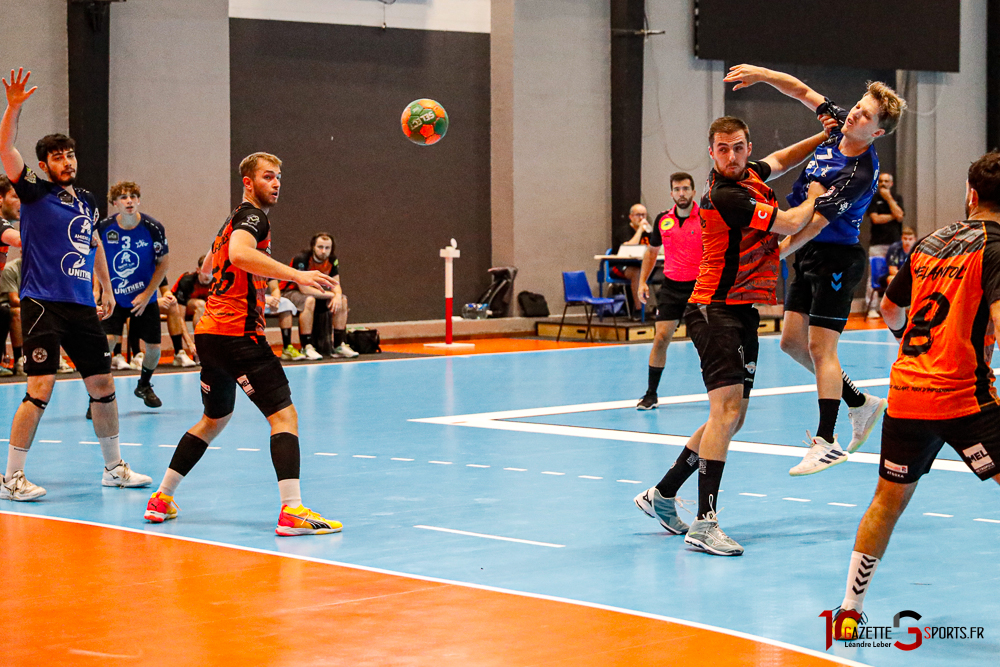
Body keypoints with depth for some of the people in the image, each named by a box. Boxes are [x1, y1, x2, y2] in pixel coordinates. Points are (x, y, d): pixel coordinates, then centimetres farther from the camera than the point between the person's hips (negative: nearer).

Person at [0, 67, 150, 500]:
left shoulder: (86, 201, 14)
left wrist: (106, 288, 28)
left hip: (83, 306, 6)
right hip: (43, 304, -6)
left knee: (103, 385, 10)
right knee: (40, 389, -13)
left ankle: (114, 467, 25)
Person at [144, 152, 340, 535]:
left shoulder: (235, 220, 23)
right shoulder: (252, 216, -7)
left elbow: (211, 267, 39)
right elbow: (239, 254, -30)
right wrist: (296, 275, -34)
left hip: (210, 332, 10)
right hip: (237, 334, -10)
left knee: (215, 419, 24)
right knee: (284, 415, -12)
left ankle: (162, 499, 26)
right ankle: (292, 511, -23)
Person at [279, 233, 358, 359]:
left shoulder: (332, 260, -6)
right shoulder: (301, 259, -28)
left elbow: (336, 284, -3)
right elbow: (304, 288, -32)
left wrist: (338, 296, -28)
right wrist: (330, 294, -27)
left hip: (314, 291, 7)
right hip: (291, 291, -7)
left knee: (342, 300, -10)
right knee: (309, 300, -39)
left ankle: (340, 345, -8)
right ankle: (306, 348, -35)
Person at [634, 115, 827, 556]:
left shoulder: (750, 174, 10)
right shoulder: (725, 195, -17)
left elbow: (785, 158, 32)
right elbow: (788, 225, -11)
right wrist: (813, 197, 8)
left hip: (743, 312, 10)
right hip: (716, 309, -10)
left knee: (732, 418, 11)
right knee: (727, 408, -21)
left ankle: (663, 495, 23)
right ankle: (705, 522, -26)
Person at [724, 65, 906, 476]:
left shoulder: (859, 174, -25)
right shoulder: (839, 125, -1)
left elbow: (814, 224, -27)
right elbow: (802, 91, 11)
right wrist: (763, 75, -4)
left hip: (836, 258, -9)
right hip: (809, 254, 9)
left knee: (820, 347, -10)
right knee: (792, 341, 10)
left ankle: (827, 442, -6)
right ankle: (859, 403, 22)